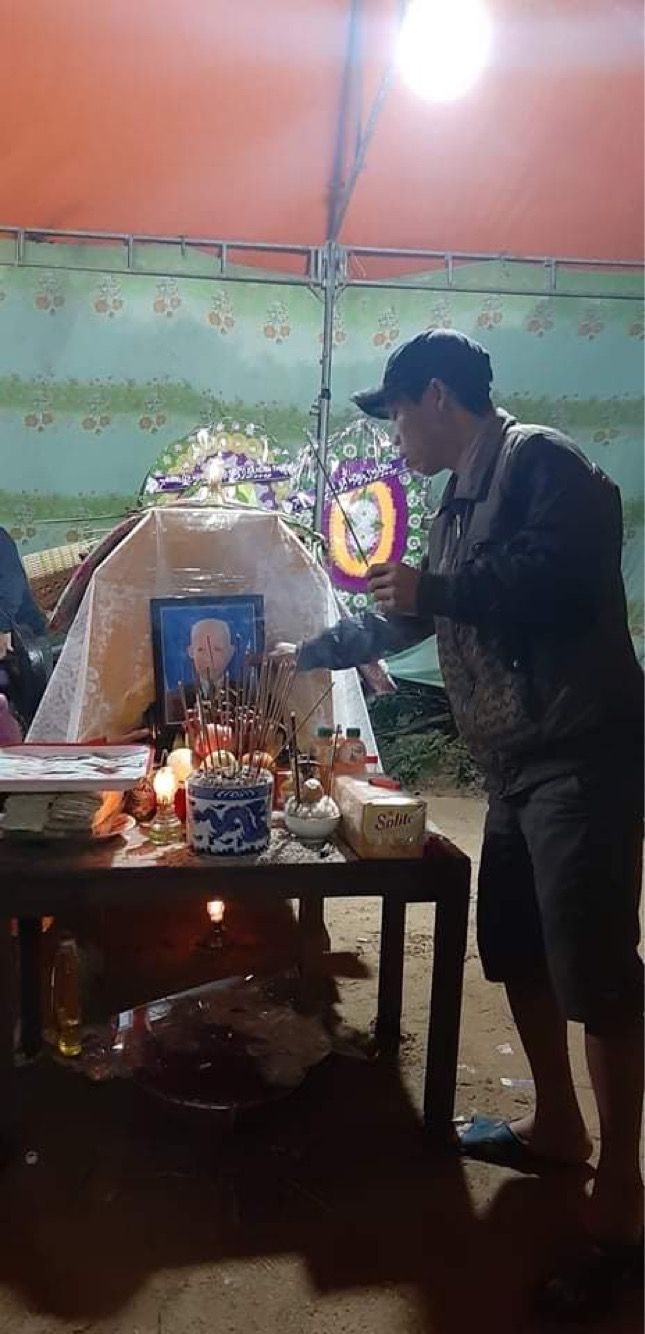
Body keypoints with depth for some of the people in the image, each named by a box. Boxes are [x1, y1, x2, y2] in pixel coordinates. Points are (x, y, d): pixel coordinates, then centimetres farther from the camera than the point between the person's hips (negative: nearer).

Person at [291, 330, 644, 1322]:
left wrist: (435, 588, -16)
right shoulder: (461, 498, 20)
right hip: (517, 764, 10)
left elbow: (562, 574, -24)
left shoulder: (541, 461, -8)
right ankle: (556, 1125, 34)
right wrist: (308, 656, 32)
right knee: (515, 950, 15)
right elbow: (412, 616, 28)